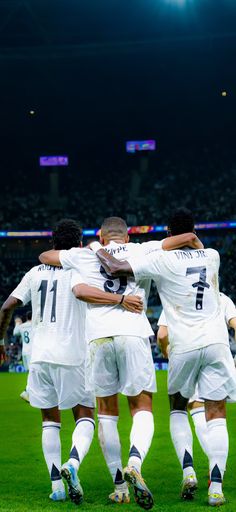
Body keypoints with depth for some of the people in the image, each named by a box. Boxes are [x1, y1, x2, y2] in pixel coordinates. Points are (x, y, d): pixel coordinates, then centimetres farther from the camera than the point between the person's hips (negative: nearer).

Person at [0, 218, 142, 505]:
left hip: (40, 355, 4)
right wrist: (120, 300, -26)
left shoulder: (36, 273, 11)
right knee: (85, 416, 7)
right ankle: (73, 463, -20)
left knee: (50, 419, 13)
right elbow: (81, 292, -27)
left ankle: (56, 484, 5)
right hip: (71, 355, -4)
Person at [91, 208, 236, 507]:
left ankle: (188, 471, 1)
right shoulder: (212, 256, 8)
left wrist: (96, 248, 6)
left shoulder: (162, 260, -5)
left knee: (177, 407, 19)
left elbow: (115, 269, -11)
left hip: (184, 346, -2)